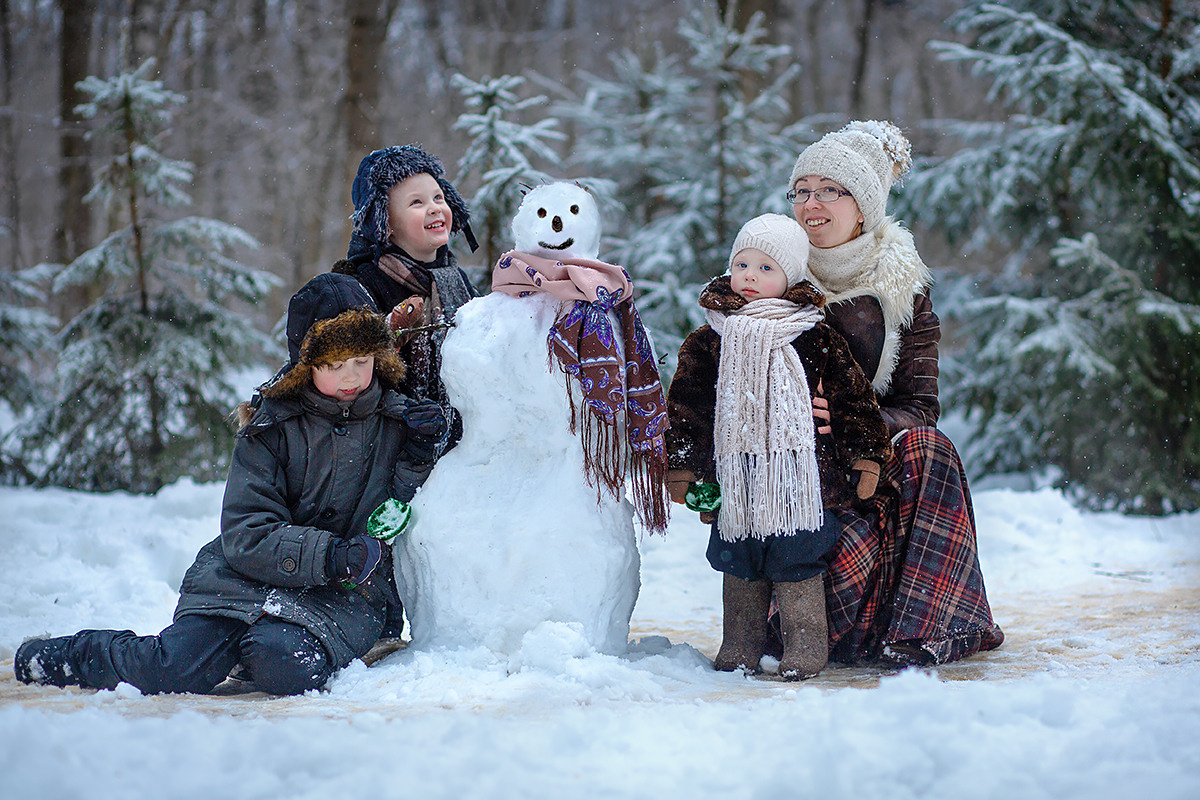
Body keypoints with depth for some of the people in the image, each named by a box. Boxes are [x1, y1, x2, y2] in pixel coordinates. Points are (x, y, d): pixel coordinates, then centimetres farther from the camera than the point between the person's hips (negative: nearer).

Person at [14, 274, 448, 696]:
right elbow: (246, 535, -11)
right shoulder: (272, 428, -2)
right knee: (177, 671, -21)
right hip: (248, 578, 0)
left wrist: (417, 459, -14)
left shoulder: (397, 420, 3)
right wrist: (329, 556, -24)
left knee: (285, 667, -33)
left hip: (346, 595, 0)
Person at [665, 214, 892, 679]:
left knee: (795, 562, -3)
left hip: (799, 478, -3)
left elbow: (854, 397, 5)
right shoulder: (707, 342, 7)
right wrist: (681, 466, 7)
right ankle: (740, 647, 21)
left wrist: (866, 457, 3)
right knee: (738, 565, 9)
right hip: (734, 478, 3)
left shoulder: (816, 339, 1)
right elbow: (685, 406, 11)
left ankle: (806, 646, 8)